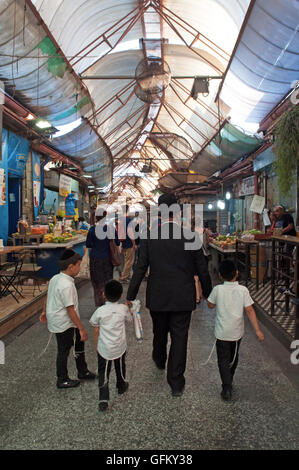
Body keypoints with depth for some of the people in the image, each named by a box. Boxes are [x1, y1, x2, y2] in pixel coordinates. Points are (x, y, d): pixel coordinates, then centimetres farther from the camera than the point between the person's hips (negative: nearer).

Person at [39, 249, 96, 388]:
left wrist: (45, 312, 31)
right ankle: (62, 380, 25)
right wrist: (81, 328, -20)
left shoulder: (55, 278, 2)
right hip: (64, 324, -10)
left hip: (55, 319, 10)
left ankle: (83, 372, 32)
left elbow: (49, 296, 16)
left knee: (79, 343, 19)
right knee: (64, 351, 7)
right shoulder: (67, 285, -27)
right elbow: (70, 310, -26)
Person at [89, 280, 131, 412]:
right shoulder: (123, 309, -9)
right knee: (120, 368, 25)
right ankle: (121, 387, 47)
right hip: (120, 347, 2)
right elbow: (129, 319, 12)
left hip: (104, 348, -2)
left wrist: (96, 346, 10)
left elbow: (96, 331, -4)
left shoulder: (100, 311, -12)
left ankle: (103, 400, -3)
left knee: (103, 373, 6)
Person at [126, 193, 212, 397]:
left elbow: (140, 268, -8)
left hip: (157, 297, 2)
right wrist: (208, 295, 11)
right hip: (183, 298, -1)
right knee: (179, 338, 9)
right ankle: (176, 382, 17)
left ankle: (159, 360, 51)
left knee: (159, 332, 24)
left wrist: (130, 296, 1)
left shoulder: (149, 236, -10)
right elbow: (202, 270, -3)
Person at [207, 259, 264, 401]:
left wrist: (205, 295, 18)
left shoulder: (218, 289, -12)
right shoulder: (243, 290, -10)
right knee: (233, 358, 23)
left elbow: (211, 305, 2)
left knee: (223, 361, 5)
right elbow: (250, 310, -10)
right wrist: (257, 330, -7)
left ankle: (227, 388, -9)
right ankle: (229, 381, 40)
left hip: (222, 333, -2)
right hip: (237, 332, 2)